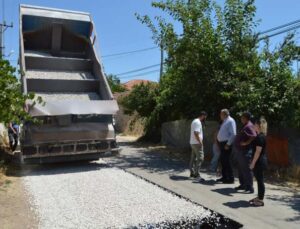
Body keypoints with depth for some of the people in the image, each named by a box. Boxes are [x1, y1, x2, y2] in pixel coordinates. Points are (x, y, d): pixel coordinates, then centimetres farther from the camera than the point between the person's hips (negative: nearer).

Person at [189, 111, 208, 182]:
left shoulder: (195, 121, 17)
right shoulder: (198, 122, -16)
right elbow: (196, 133, -25)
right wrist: (200, 142, -20)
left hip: (193, 143, 11)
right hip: (197, 143, -11)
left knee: (193, 158, 14)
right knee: (200, 158, -9)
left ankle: (192, 173, 20)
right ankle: (197, 174, -9)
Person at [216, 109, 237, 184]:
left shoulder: (230, 121, -13)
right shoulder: (225, 121, 17)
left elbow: (233, 134, -19)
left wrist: (228, 144, -20)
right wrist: (219, 142, 14)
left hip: (227, 144, -9)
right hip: (222, 143, 9)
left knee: (227, 161, -5)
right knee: (223, 160, 14)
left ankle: (230, 178, 3)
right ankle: (224, 177, 24)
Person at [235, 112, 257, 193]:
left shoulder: (249, 126, -16)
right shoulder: (245, 126, 16)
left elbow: (254, 136, -30)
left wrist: (246, 143, -25)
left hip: (246, 151, -11)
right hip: (240, 150, 11)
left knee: (246, 169, -6)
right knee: (240, 169, 17)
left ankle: (250, 188, -1)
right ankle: (243, 184, 28)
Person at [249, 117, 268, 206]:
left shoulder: (260, 137, -19)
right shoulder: (260, 136, 11)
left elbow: (258, 151, -21)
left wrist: (253, 163, -17)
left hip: (259, 162, -10)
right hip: (260, 161, 10)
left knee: (260, 180, -2)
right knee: (259, 180, 16)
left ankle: (260, 200, 7)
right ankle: (259, 197, 27)